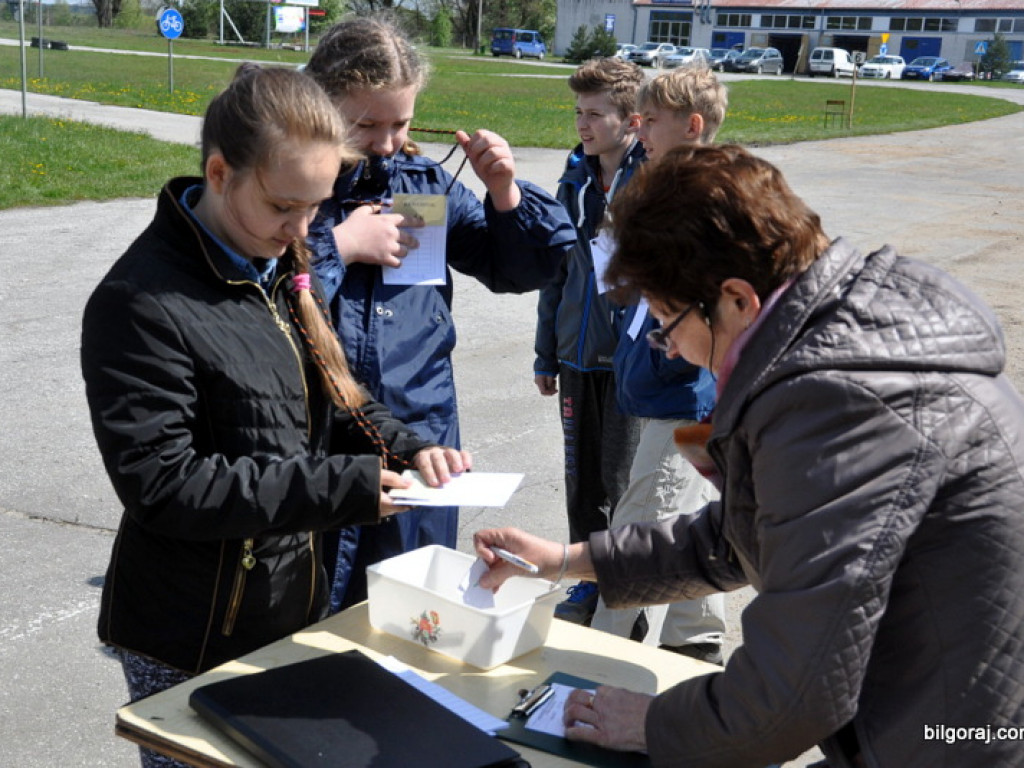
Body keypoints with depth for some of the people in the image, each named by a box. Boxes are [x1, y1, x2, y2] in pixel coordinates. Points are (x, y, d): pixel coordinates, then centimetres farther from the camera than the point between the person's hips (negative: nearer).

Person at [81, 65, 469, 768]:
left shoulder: (281, 268, 5)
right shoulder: (141, 303, -21)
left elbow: (330, 399, 15)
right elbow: (161, 484, -24)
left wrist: (406, 447, -6)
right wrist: (342, 488, -26)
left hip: (297, 615, 7)